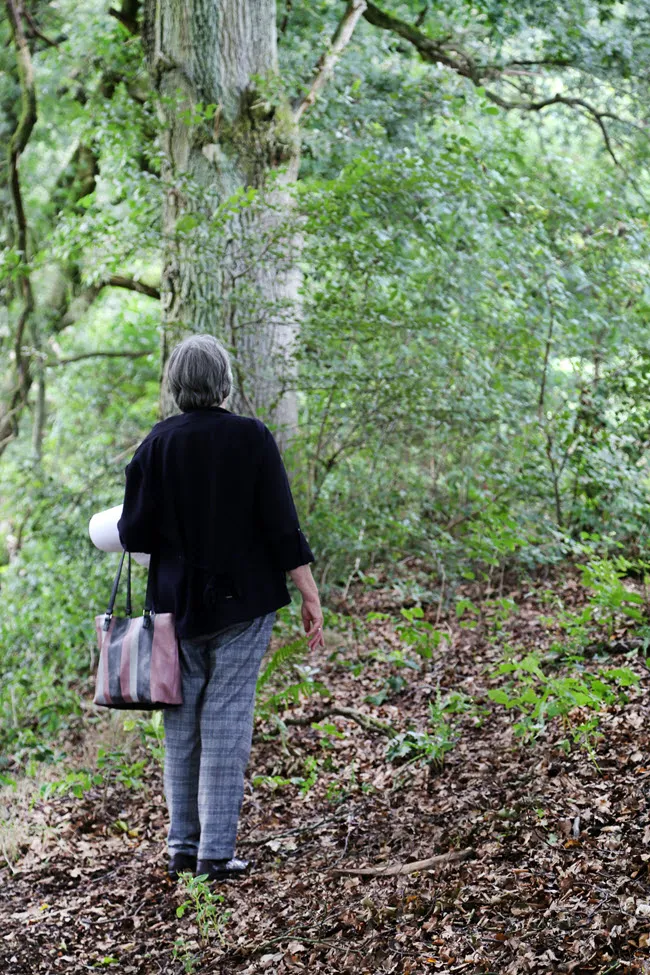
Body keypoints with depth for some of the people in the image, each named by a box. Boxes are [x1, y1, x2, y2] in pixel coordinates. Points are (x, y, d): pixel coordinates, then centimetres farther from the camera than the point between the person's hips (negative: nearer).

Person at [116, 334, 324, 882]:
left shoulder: (158, 444, -5)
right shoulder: (252, 439, -8)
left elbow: (134, 535, -5)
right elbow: (283, 528, -10)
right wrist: (310, 595, -4)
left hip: (177, 602, 2)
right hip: (243, 602, -2)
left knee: (182, 723, 13)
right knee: (227, 722, 2)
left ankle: (183, 846, 18)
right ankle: (217, 851, 1)